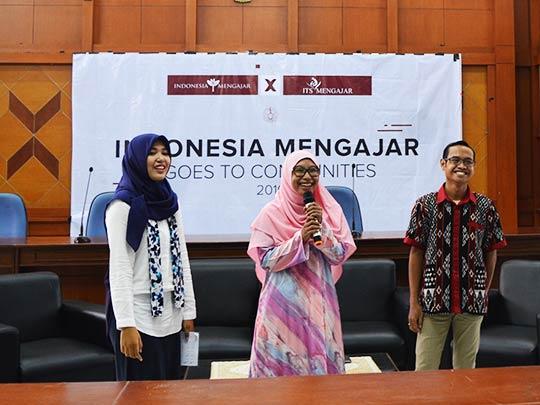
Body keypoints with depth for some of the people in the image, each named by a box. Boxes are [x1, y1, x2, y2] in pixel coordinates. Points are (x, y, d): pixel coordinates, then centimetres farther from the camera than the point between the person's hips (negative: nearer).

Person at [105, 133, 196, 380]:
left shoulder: (170, 201, 9)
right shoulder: (123, 205, -11)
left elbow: (182, 258, 10)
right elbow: (119, 267, -15)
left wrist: (189, 310, 9)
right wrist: (126, 324, -19)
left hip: (170, 313, 6)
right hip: (139, 314, -6)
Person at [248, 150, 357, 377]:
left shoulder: (330, 210, 2)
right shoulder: (272, 213, -6)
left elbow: (339, 255, 0)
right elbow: (265, 260, -9)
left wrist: (322, 226, -14)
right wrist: (300, 237, -18)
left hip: (319, 299, 3)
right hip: (284, 300, -2)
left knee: (320, 354, 10)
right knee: (282, 359, 5)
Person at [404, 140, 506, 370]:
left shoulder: (485, 207, 1)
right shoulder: (425, 205, -3)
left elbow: (491, 252, 9)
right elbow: (416, 253, -2)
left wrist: (484, 293, 8)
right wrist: (414, 302, -3)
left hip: (472, 303, 2)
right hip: (433, 300, -1)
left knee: (466, 370, 14)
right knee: (425, 371, 5)